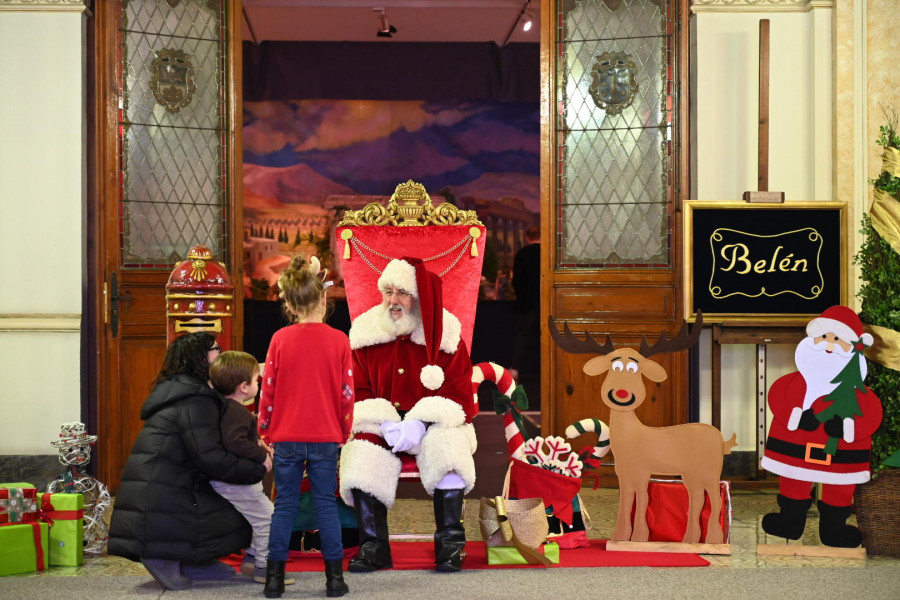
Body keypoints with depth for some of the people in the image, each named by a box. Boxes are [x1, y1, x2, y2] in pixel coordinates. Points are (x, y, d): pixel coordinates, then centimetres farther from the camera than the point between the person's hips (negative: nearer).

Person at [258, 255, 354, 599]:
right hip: (326, 438, 0)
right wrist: (344, 433, 10)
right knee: (326, 504, 7)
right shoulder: (338, 340, -5)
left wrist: (265, 432, 10)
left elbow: (268, 390, -1)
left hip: (286, 438, 0)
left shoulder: (280, 339, -3)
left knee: (285, 505, 8)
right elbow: (346, 392, -3)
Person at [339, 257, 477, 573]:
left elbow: (458, 396, -5)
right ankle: (373, 545, -22)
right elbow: (358, 393, 4)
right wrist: (384, 423, -16)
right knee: (361, 455, -30)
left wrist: (420, 423, -22)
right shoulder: (366, 334, 4)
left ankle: (450, 542, -26)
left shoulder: (446, 335, -1)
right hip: (382, 425, 2)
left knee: (448, 447, -35)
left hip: (433, 425, -1)